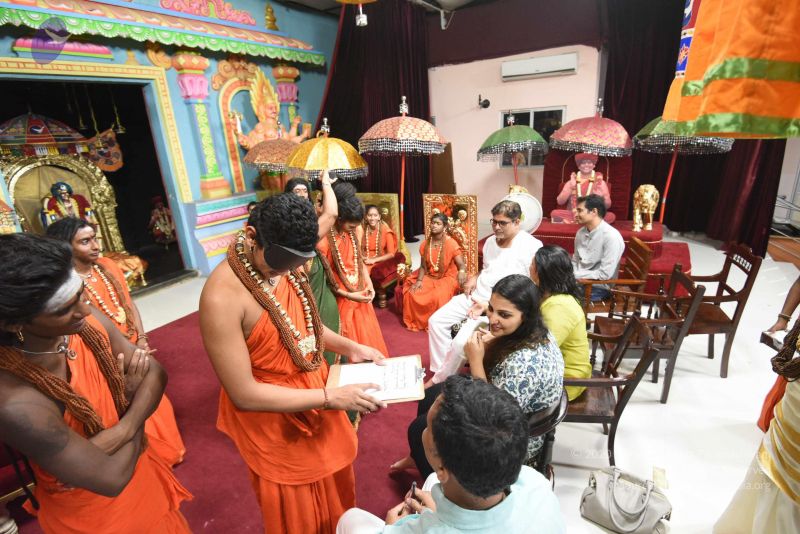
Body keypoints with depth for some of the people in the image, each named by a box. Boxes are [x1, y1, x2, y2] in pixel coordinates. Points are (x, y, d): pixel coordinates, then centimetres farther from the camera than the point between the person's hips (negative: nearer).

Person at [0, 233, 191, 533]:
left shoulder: (90, 324, -18)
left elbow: (155, 372, -11)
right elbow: (112, 477, -30)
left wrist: (123, 429, -27)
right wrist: (134, 408, -15)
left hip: (140, 470, 5)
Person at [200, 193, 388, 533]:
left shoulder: (286, 266, -9)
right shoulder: (222, 297, -31)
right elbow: (244, 394, -26)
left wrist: (349, 347, -4)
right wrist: (331, 397, -25)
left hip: (316, 389, 7)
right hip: (273, 419, -6)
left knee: (334, 486, 30)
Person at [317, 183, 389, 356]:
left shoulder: (356, 231, -4)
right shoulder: (323, 240, -23)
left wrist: (369, 284, -2)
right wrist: (348, 295, -16)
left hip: (361, 294, 6)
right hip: (341, 299, -5)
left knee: (368, 335, 19)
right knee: (349, 341, 10)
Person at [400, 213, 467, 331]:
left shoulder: (451, 243, -14)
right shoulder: (425, 244, 1)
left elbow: (461, 264, -21)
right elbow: (423, 266, 4)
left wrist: (462, 271, -46)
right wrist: (419, 280, -13)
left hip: (447, 278, -5)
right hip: (429, 277, 5)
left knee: (438, 297, -33)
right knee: (411, 293, -16)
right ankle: (416, 322, 6)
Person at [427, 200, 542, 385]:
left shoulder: (531, 247, -12)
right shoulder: (490, 241, 11)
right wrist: (475, 278, 3)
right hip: (475, 296, 8)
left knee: (461, 342, -23)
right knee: (436, 321, -5)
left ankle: (440, 381, 3)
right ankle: (441, 372, 5)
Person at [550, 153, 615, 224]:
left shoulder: (600, 182, 9)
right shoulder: (571, 182, 9)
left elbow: (607, 206, 6)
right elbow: (560, 202, 0)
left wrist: (601, 198, -14)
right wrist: (571, 187, -10)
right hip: (573, 215, 0)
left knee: (611, 216, -30)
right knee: (554, 213, -27)